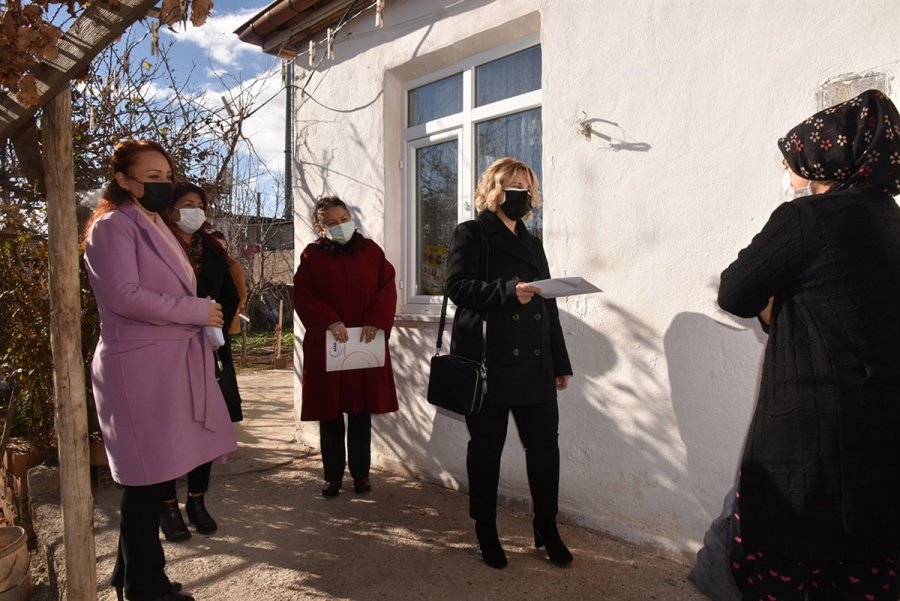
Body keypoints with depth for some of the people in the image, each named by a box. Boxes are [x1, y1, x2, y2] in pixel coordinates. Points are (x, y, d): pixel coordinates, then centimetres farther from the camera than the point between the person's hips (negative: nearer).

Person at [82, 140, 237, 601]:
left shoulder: (156, 226, 21)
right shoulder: (112, 226, -7)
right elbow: (124, 296, -19)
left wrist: (204, 317, 8)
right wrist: (197, 311, -13)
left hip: (171, 363, 9)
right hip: (140, 367, -9)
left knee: (155, 473, 15)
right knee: (148, 476, 0)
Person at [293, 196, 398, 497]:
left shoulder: (370, 250, 7)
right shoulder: (312, 255, 2)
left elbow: (387, 288, 2)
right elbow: (302, 296, -4)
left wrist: (375, 322, -12)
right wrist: (329, 321, -17)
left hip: (366, 344, 1)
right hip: (326, 345, -1)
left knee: (362, 413, 7)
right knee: (330, 415, 5)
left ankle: (361, 474, 22)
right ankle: (333, 476, 20)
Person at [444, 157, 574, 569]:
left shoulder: (532, 243, 21)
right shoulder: (470, 234, 4)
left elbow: (548, 305, 19)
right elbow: (457, 286, -11)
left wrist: (561, 362, 16)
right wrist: (509, 290, -24)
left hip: (534, 364, 5)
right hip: (487, 361, -5)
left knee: (545, 444, 4)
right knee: (486, 447, 6)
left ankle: (547, 528, 23)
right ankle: (486, 532, 24)